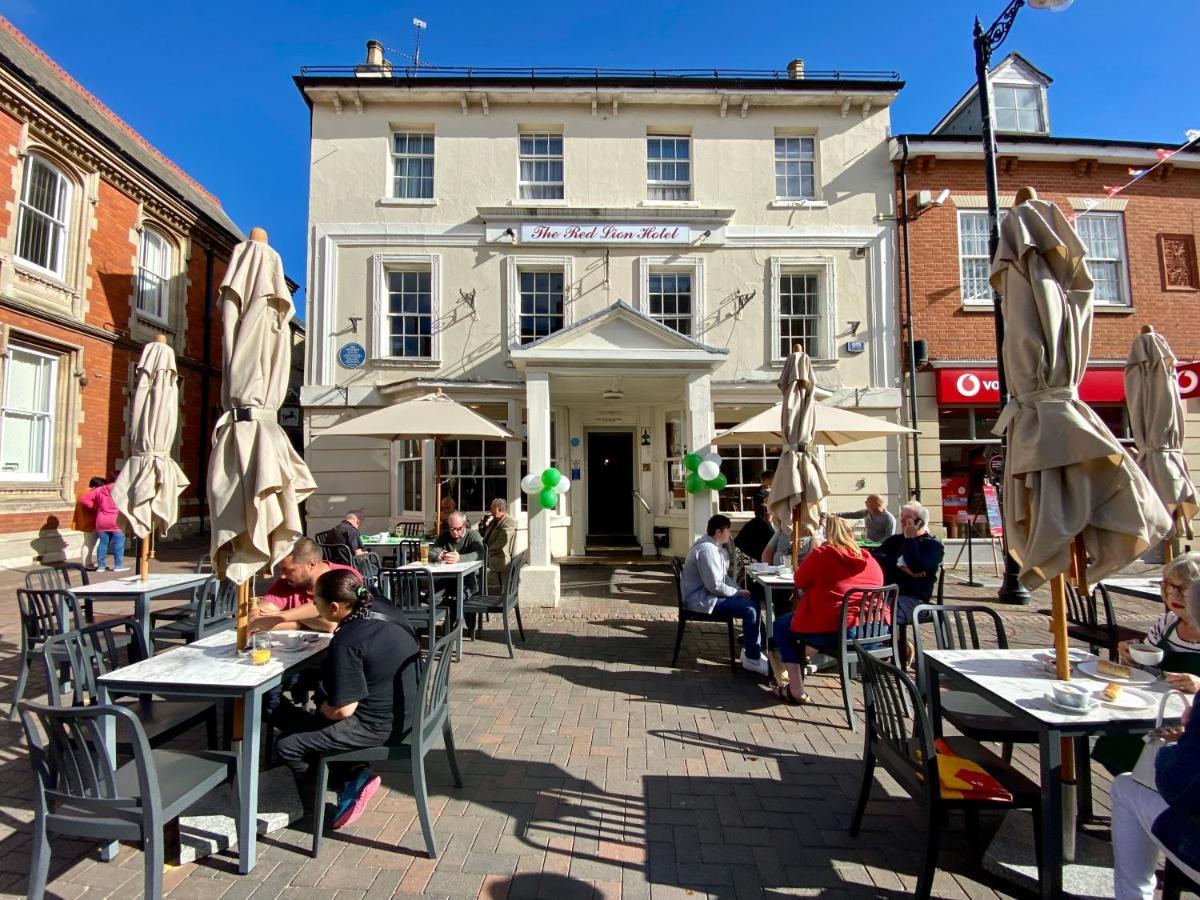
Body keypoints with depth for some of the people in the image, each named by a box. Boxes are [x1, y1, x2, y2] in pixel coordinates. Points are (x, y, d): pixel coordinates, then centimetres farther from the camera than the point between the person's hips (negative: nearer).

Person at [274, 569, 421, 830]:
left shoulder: (345, 644, -24)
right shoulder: (383, 619, 0)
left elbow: (342, 710, -21)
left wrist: (322, 708, -3)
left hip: (376, 727, -9)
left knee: (288, 745, 5)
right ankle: (355, 777, 13)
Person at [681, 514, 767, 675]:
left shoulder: (716, 548, 13)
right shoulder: (707, 550, -22)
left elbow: (724, 577, 20)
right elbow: (715, 586, -25)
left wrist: (740, 590, 4)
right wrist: (739, 593, -12)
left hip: (707, 594, 11)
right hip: (701, 599, -11)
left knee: (752, 601, 7)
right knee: (750, 609, -18)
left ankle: (749, 648, 12)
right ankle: (752, 659, -6)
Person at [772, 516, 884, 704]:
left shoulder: (821, 554, -3)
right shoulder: (870, 559, 12)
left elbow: (799, 581, 9)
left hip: (838, 634, -7)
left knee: (781, 626, 18)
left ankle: (796, 691, 12)